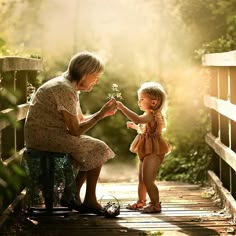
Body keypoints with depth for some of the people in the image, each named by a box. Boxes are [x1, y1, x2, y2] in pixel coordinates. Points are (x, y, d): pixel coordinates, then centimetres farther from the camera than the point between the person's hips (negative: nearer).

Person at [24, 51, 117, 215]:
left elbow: (80, 120, 15)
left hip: (50, 133, 10)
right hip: (44, 135, -10)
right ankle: (90, 200, 0)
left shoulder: (70, 87, 12)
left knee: (93, 149, 10)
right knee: (98, 149, -10)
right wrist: (101, 113, -14)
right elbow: (76, 130, -20)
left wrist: (104, 113, 3)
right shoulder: (65, 90, -20)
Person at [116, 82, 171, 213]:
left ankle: (155, 205, -2)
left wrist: (121, 107, -37)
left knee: (148, 180, -11)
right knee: (142, 178, 20)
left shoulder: (152, 115, -21)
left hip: (153, 152, -11)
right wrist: (135, 127, 17)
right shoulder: (150, 116, 12)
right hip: (147, 152, 11)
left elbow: (137, 119, -39)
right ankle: (141, 201, 35)